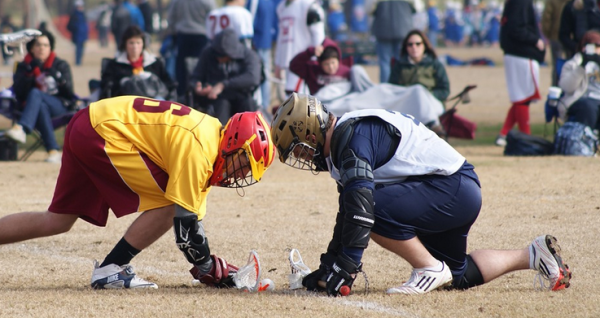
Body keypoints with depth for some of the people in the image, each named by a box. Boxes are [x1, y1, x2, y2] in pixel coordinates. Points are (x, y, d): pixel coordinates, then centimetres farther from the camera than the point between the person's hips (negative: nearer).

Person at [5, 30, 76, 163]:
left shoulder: (61, 65, 12)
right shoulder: (24, 66, 13)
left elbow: (68, 91, 1)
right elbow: (19, 92, -2)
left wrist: (58, 77, -20)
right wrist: (30, 72, -15)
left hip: (60, 106, -1)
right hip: (36, 108, 1)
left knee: (35, 93, -31)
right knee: (41, 107, -38)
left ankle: (20, 128, -57)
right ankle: (53, 151, -49)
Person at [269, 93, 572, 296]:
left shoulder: (353, 136, -19)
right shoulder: (343, 141, 12)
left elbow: (360, 201, -29)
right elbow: (347, 214, 18)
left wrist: (345, 267, -29)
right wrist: (328, 267, 15)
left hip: (456, 189, -11)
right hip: (458, 194, 11)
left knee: (375, 208, -26)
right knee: (458, 276, 21)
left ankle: (430, 270, -11)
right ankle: (533, 255, 30)